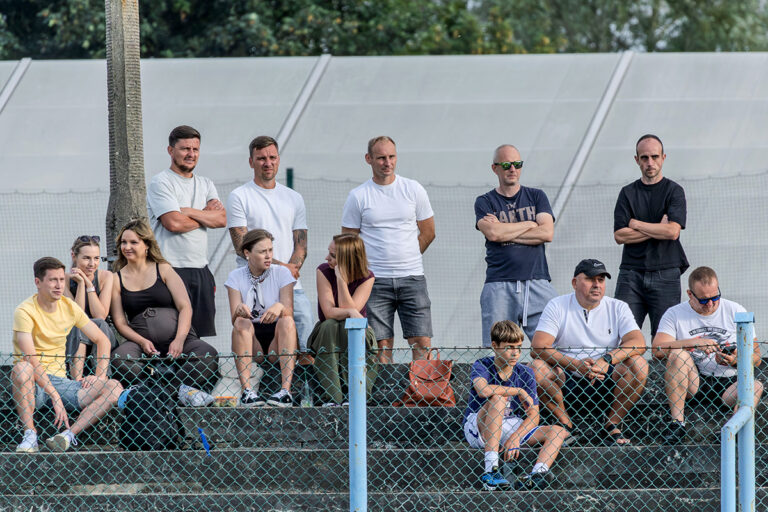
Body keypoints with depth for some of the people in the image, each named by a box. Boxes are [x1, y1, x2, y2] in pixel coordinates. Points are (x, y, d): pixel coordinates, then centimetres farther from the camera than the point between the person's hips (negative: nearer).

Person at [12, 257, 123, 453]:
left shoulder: (69, 307, 6)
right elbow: (30, 359, -21)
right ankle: (30, 436, -33)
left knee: (114, 387, -16)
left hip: (59, 381, 5)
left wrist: (100, 375, -1)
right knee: (21, 369, -40)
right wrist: (54, 396, -28)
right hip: (33, 385, -5)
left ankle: (68, 435, -30)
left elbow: (102, 340, 15)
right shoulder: (25, 311, -12)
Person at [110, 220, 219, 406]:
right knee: (119, 360, -36)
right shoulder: (117, 279, 12)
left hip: (177, 337, 0)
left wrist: (179, 340, -14)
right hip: (140, 341, 0)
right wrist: (142, 342, -14)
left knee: (208, 355, -30)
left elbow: (185, 308, 3)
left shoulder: (163, 270, 11)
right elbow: (120, 322, 6)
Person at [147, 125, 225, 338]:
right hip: (172, 269, -7)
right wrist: (206, 214, 0)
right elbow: (173, 223, -15)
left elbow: (221, 219, 3)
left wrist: (189, 212, -9)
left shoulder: (205, 185, 17)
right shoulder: (161, 183, -3)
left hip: (201, 270, 7)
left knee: (205, 333, 5)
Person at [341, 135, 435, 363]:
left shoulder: (413, 189, 6)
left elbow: (428, 232, 13)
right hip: (375, 280, -1)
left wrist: (405, 259, 9)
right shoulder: (357, 197, 2)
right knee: (382, 346, -2)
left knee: (422, 342, -6)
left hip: (412, 277, 1)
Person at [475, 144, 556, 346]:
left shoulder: (536, 197, 15)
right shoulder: (485, 202, 11)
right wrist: (529, 225, 2)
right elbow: (493, 233, -8)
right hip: (499, 285, -1)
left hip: (537, 283, 1)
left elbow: (547, 232, 0)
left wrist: (505, 231, -2)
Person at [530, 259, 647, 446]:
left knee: (638, 364, -24)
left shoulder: (617, 308, 3)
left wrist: (608, 359, -29)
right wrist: (576, 365, -26)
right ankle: (566, 425, -10)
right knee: (537, 367, -27)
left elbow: (638, 343, -11)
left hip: (606, 382, 1)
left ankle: (613, 425, -8)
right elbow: (537, 348, -13)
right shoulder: (557, 306, -1)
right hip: (568, 384, -1)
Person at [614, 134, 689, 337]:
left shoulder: (674, 191, 5)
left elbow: (673, 231, -10)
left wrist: (635, 224, -2)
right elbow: (619, 235, 1)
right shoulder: (628, 193, 12)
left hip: (665, 274, -2)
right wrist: (657, 230, -5)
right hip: (631, 273, 2)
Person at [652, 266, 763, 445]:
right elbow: (658, 349, -14)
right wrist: (695, 343, -22)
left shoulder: (735, 311, 7)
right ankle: (677, 423, -29)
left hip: (728, 383, 0)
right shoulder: (675, 314, 3)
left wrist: (735, 360, -18)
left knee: (755, 386, -28)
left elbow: (756, 358, 5)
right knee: (678, 354, -28)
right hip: (690, 383, 0)